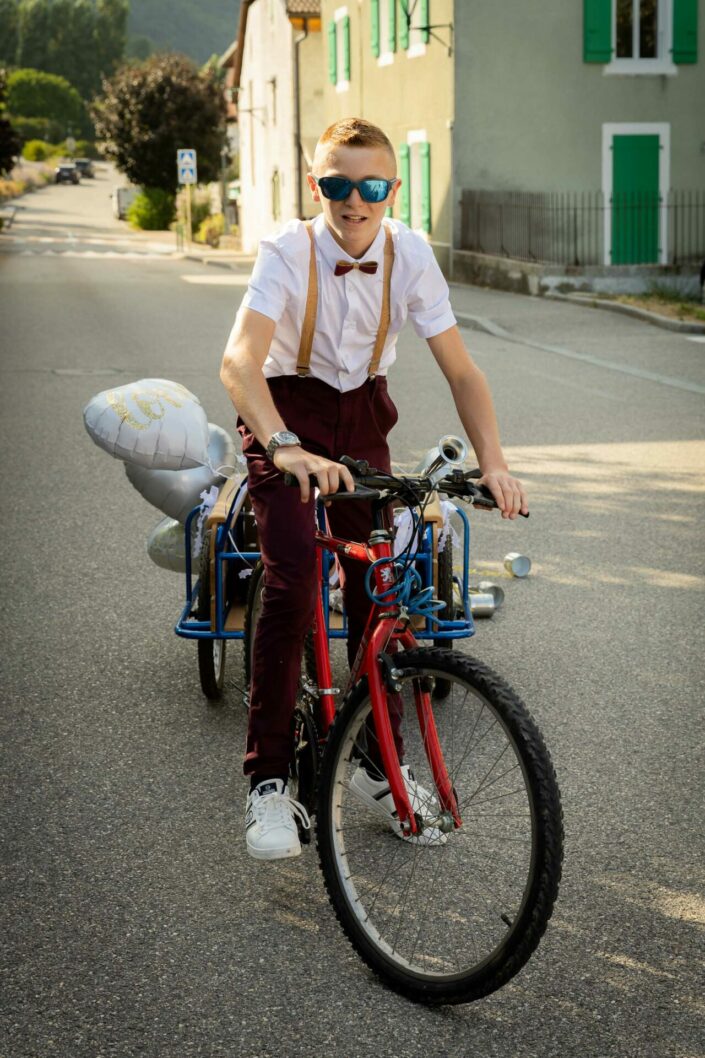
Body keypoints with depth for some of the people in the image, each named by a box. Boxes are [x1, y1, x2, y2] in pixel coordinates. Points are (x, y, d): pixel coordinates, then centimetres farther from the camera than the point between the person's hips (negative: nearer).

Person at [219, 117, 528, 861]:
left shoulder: (410, 254, -13)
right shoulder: (287, 252, -23)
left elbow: (460, 368, -11)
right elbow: (239, 361, -37)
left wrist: (491, 461, -25)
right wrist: (286, 449, -53)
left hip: (361, 418, 4)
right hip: (287, 412, -4)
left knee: (379, 582, -1)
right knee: (292, 576, -22)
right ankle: (268, 780, -16)